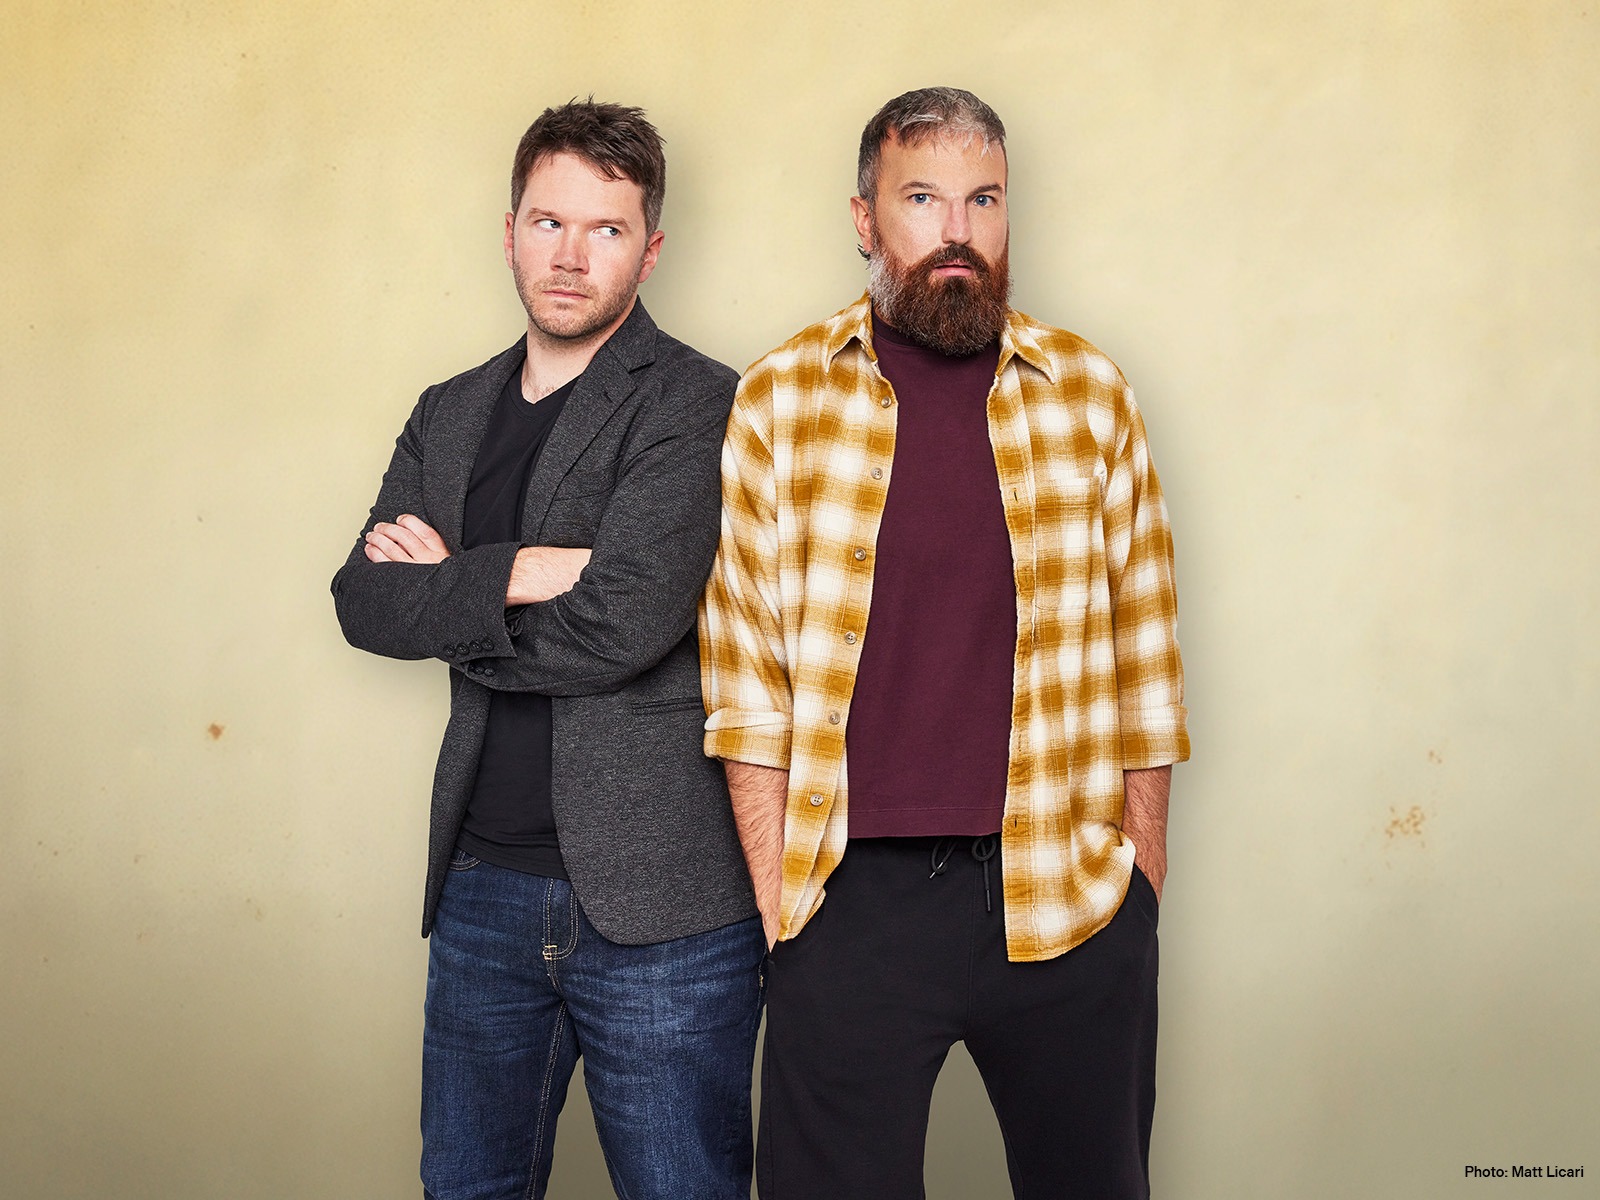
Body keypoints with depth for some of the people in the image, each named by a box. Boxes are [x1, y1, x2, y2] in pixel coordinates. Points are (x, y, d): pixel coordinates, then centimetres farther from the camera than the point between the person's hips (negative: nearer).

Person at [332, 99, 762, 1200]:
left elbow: (624, 621, -19)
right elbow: (365, 602, 0)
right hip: (482, 886, 6)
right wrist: (525, 571, -15)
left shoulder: (696, 404, -8)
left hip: (658, 901, -5)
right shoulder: (449, 414, 12)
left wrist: (449, 596, -5)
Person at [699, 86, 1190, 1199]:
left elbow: (1141, 653, 7)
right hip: (854, 898, -1)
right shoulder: (779, 399, 1)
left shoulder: (1090, 393, 5)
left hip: (1070, 902, 2)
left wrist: (1143, 883, 5)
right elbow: (746, 674, 0)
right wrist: (779, 908, -3)